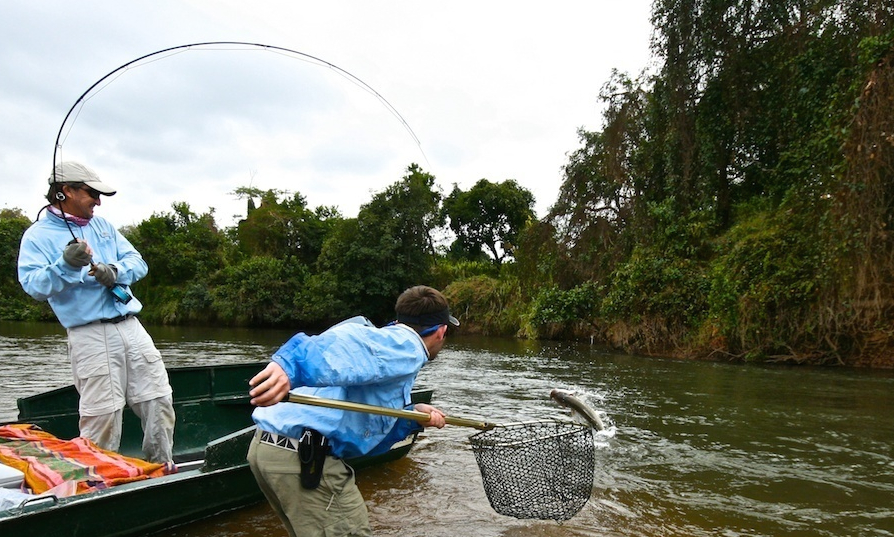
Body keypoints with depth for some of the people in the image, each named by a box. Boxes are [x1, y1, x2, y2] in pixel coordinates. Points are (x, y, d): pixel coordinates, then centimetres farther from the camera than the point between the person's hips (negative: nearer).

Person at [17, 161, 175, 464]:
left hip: (130, 324, 6)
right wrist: (66, 265, -29)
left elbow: (138, 263, 11)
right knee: (102, 416, -7)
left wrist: (114, 272, -9)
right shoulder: (38, 236, 1)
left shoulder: (102, 226, 19)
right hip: (90, 334, -5)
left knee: (159, 401, 6)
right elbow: (34, 286, -11)